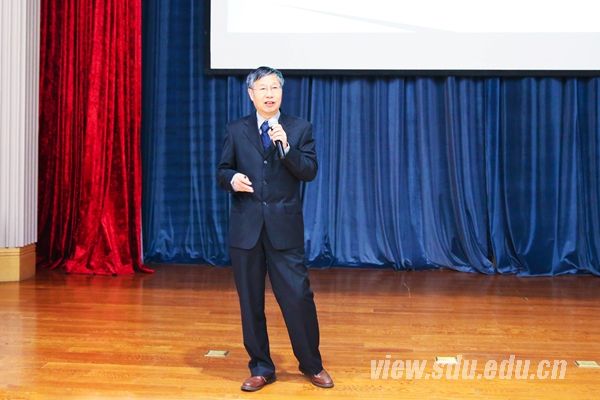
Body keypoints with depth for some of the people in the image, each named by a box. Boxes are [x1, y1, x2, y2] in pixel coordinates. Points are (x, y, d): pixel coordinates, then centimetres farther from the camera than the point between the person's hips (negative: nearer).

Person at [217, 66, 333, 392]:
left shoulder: (299, 128, 5)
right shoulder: (235, 130, 8)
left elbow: (310, 172, -3)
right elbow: (222, 170, 9)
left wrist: (286, 146, -17)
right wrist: (232, 179, -13)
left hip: (285, 227, -1)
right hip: (246, 227, 2)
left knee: (298, 297, 0)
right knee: (250, 301, 8)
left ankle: (312, 365, 21)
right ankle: (261, 368, 23)